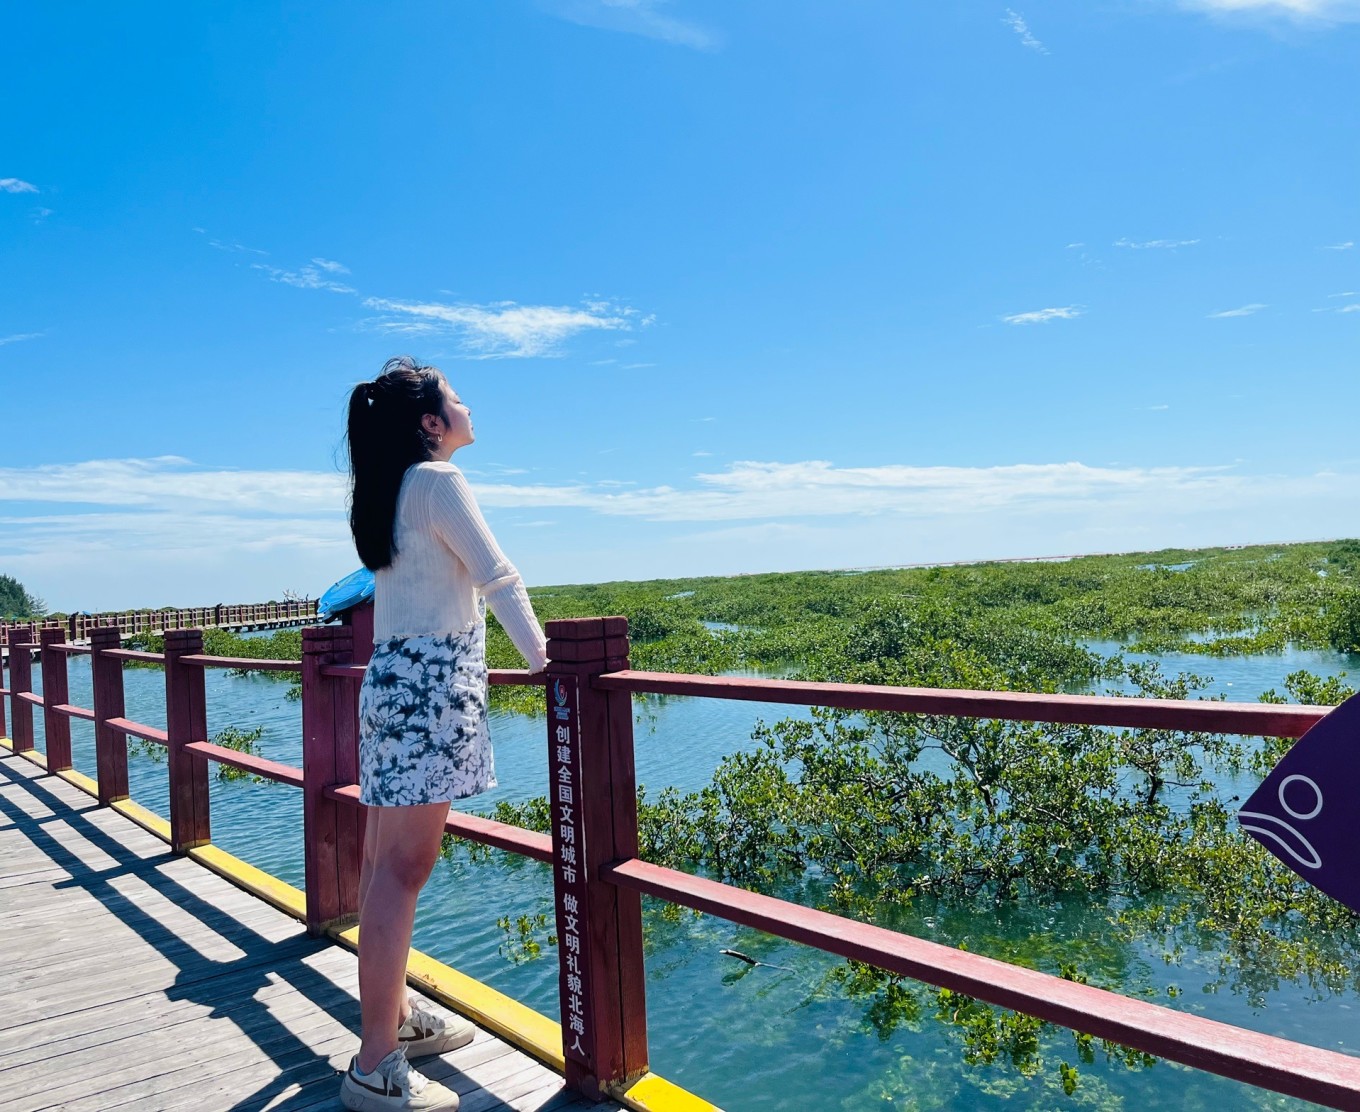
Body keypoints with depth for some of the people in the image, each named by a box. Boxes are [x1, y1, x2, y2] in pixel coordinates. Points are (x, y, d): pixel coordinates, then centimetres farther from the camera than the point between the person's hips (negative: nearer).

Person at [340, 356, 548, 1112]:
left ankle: (396, 1014, 26)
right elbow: (498, 578, -12)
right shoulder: (437, 480, -9)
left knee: (388, 862, 14)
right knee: (403, 870, -8)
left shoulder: (390, 489, 18)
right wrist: (540, 654, 2)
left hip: (401, 675, 10)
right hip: (429, 684, -10)